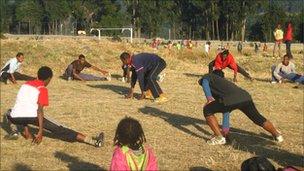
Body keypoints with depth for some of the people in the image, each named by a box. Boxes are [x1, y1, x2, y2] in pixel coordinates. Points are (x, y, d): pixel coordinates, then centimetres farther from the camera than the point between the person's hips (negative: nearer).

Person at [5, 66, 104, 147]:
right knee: (60, 129, -1)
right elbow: (39, 109, -6)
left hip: (15, 117, 5)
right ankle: (94, 142, -6)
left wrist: (26, 131, 34)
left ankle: (14, 131, 16)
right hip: (32, 116, -5)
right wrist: (40, 132, -6)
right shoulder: (43, 89, 7)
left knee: (9, 113, 42)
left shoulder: (25, 84, 25)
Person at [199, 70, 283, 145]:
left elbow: (204, 82, 0)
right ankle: (277, 135, 43)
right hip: (246, 97, 7)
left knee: (207, 110, 14)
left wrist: (209, 98, -14)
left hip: (231, 100, -7)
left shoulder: (208, 76, 29)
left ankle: (219, 138, 13)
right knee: (258, 118, 30)